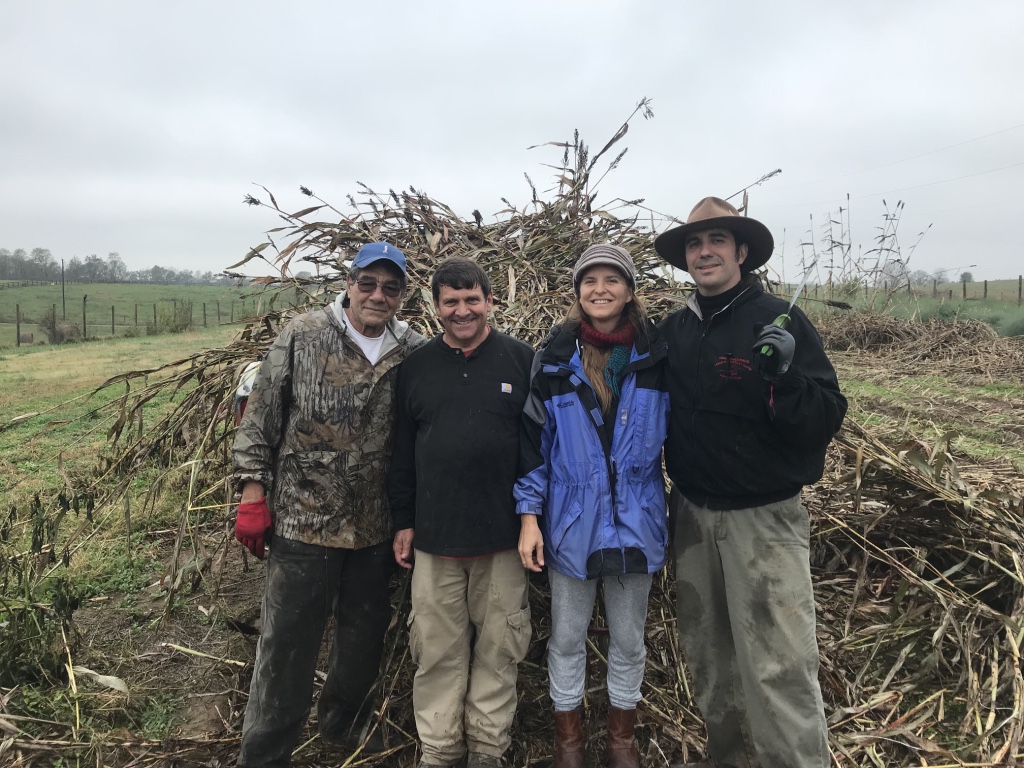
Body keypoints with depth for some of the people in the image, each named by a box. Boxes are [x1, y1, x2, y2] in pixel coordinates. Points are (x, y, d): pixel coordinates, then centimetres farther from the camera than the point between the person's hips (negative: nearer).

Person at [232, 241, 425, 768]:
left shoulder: (415, 354, -1)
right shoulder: (303, 336, -8)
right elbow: (260, 419, -4)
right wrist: (253, 497, -6)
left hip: (376, 528, 4)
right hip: (302, 521, -3)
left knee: (365, 636, 20)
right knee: (287, 645, 7)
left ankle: (340, 722, 46)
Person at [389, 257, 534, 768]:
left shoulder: (521, 360, 0)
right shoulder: (416, 366, 6)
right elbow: (402, 452, 9)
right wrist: (403, 522, 8)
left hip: (503, 535, -1)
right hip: (434, 535, 2)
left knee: (497, 648, 10)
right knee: (438, 650, 9)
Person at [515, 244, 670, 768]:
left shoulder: (655, 357, -3)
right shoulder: (554, 359, -3)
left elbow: (676, 438, 5)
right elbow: (532, 442, -1)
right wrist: (529, 516, -6)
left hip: (634, 524, 1)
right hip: (571, 525, 0)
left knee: (628, 640, 16)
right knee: (567, 639, 14)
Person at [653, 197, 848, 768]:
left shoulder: (779, 320, -10)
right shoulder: (674, 331, 4)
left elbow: (828, 419, -14)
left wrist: (783, 378, -30)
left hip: (765, 518, -5)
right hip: (693, 512, 5)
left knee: (779, 666, -2)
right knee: (707, 651, 18)